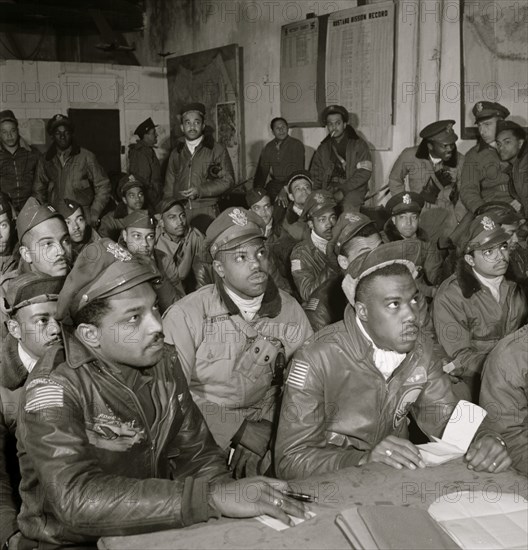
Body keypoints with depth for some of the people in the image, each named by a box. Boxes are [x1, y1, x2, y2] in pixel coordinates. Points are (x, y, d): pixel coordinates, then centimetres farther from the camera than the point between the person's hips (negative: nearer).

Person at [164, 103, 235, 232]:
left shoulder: (217, 150, 5)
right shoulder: (176, 153, 16)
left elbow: (228, 180, -1)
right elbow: (169, 187, 18)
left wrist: (200, 191, -10)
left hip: (207, 212, -2)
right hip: (179, 212, 2)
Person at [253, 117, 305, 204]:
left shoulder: (297, 145, -3)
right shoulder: (268, 147, 14)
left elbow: (298, 170, -13)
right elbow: (262, 170, 15)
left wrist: (286, 189, -25)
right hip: (275, 183, 4)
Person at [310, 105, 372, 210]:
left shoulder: (359, 144, 5)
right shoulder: (323, 148, 18)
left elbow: (364, 173, -6)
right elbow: (315, 175, 16)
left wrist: (343, 191, -16)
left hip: (352, 189, -3)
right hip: (328, 189, 3)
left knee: (349, 205, -35)